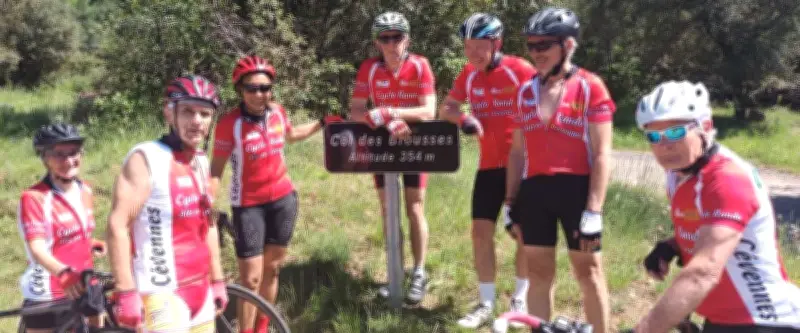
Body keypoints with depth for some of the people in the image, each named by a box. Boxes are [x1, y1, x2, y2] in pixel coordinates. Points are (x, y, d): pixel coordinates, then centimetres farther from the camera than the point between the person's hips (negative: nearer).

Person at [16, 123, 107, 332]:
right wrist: (63, 273, -43)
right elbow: (37, 249, -28)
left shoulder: (85, 192, 6)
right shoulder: (34, 198, -16)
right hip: (46, 300, -6)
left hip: (84, 291, 6)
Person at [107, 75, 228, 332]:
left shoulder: (200, 161, 11)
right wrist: (126, 292, -21)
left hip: (200, 289, 8)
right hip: (162, 294, -8)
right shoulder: (147, 158, -12)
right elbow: (118, 225, -18)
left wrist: (217, 280, 17)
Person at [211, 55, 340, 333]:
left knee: (272, 269, 15)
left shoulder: (277, 111, -4)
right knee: (251, 279, -4)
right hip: (248, 205, -5)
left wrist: (322, 123, 15)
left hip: (284, 199, 5)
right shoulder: (230, 123, -20)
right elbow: (217, 167, -13)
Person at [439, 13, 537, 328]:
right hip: (488, 165, 5)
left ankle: (520, 299, 22)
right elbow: (446, 108, 9)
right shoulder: (468, 75, 3)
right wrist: (462, 118, -13)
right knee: (481, 232, 3)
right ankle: (486, 303, 14)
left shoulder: (520, 70, -13)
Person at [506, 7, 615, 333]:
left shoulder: (590, 87, -7)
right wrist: (511, 201, 11)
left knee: (589, 272, 7)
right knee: (539, 272, 11)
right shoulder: (526, 91, 8)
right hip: (534, 190, 5)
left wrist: (594, 211, -13)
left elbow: (602, 154, -9)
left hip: (576, 189, -4)